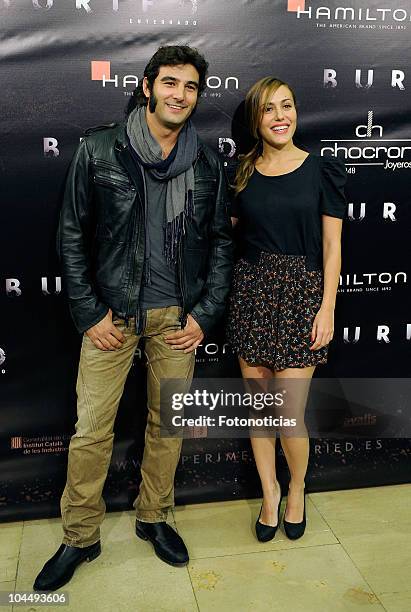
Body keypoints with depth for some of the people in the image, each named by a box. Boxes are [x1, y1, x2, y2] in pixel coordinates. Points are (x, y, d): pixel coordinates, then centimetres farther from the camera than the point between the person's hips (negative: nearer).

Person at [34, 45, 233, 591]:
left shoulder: (207, 164, 4)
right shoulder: (100, 150, -3)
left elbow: (221, 241, 9)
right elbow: (72, 234, -1)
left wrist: (205, 314, 0)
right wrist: (89, 313, -7)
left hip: (177, 315, 3)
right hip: (112, 313, -2)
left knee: (168, 423, 12)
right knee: (91, 430, 1)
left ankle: (153, 519, 34)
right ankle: (80, 537, 23)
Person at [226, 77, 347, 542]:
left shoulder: (323, 170, 0)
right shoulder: (241, 174, 7)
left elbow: (331, 246, -1)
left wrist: (327, 308, -8)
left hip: (301, 293, -2)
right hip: (251, 290, 3)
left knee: (289, 416, -5)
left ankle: (296, 489, 26)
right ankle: (269, 491, 31)